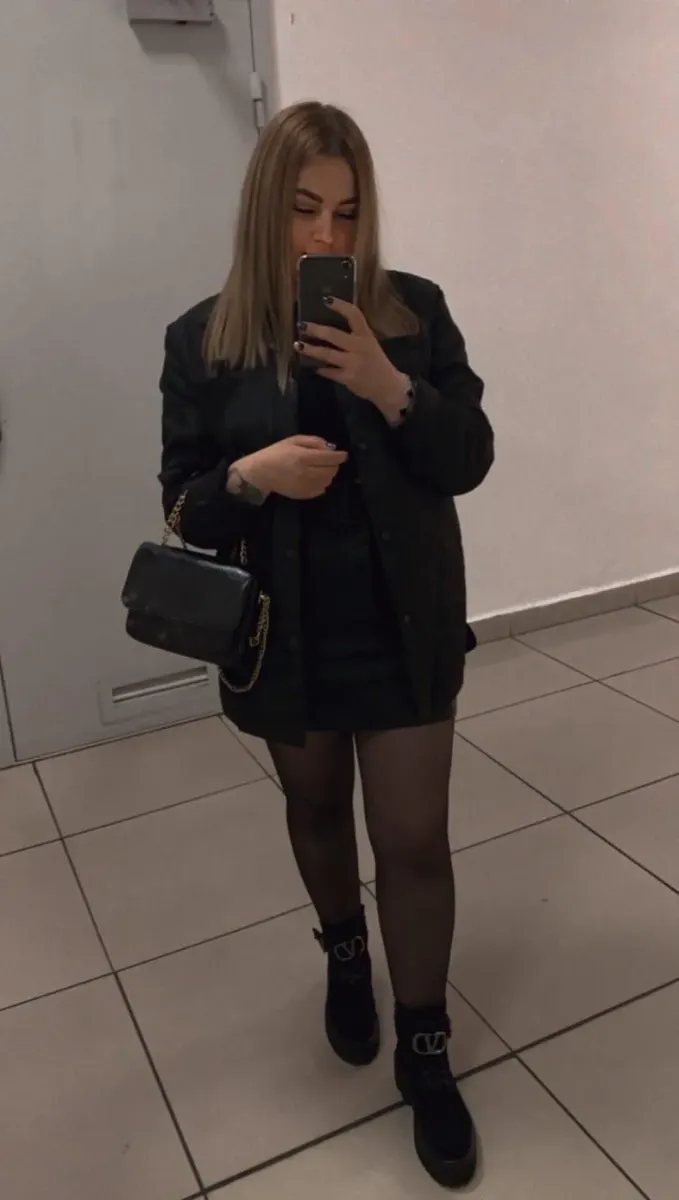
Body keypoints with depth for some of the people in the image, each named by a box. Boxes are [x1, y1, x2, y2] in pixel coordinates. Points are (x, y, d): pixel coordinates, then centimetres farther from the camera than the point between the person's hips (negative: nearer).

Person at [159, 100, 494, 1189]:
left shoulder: (414, 310, -4)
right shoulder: (203, 340, -5)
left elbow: (469, 460, -5)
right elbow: (184, 505, -3)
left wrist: (391, 388, -22)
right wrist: (251, 475, -24)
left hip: (404, 629, 0)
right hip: (286, 635, 1)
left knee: (416, 839, 4)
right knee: (317, 811, 21)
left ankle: (425, 1050, 26)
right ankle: (344, 959, 50)